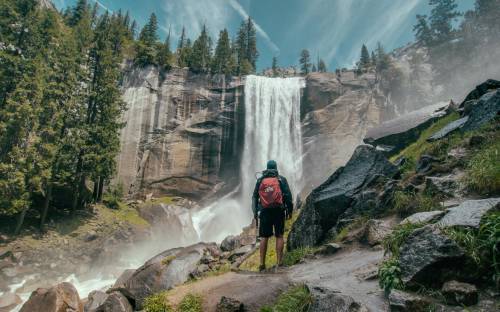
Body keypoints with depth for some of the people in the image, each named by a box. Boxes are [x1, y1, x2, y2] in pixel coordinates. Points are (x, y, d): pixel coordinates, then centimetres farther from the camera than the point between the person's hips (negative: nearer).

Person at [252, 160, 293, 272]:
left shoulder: (260, 180, 10)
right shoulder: (281, 179, 5)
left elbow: (255, 197, 8)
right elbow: (288, 195, -2)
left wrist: (255, 213, 10)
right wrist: (290, 210, 5)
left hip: (265, 212, 1)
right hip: (278, 211, -1)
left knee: (264, 237, 4)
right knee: (279, 236, 4)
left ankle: (262, 264, 5)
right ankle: (279, 262, 2)